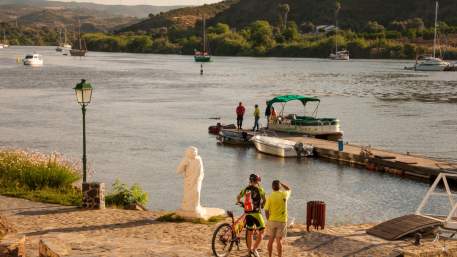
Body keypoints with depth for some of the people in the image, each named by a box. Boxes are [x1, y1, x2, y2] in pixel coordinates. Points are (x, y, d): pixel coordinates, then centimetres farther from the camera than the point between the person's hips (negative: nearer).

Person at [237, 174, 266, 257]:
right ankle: (254, 249, -10)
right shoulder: (259, 189, -8)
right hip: (256, 213, -5)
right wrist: (262, 205, 19)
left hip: (247, 214, 5)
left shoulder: (246, 189, 6)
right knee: (261, 232, 3)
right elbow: (264, 200, -1)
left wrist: (239, 202, 40)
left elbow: (238, 197, 19)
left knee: (250, 233, 15)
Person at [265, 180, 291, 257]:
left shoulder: (270, 197, -8)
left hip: (272, 221, 1)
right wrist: (281, 183, 19)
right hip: (282, 221, -1)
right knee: (279, 241, 0)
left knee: (271, 240, 12)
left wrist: (268, 220, 6)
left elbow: (266, 210, -7)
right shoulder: (284, 194, -5)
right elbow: (289, 189, 20)